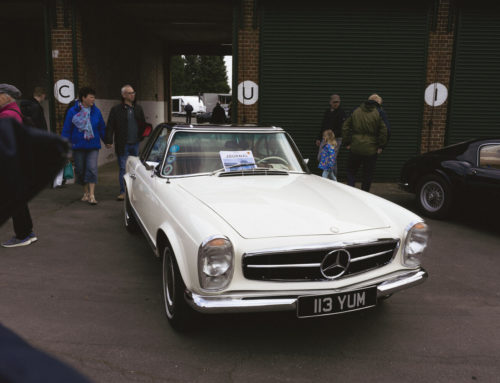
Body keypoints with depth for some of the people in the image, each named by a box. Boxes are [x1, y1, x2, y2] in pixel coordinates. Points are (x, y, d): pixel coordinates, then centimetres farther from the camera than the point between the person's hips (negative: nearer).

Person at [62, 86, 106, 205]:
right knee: (80, 169, 9)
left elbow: (102, 128, 11)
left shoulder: (96, 111, 3)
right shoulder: (73, 112, -3)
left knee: (92, 168, -12)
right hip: (78, 146, 0)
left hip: (93, 145, 0)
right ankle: (86, 192, 26)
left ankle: (92, 195, -11)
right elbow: (66, 130, -1)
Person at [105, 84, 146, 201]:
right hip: (123, 145, -4)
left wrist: (141, 137, 7)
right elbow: (110, 127, -4)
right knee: (123, 168, 0)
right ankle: (123, 192, 5)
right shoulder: (116, 110, -2)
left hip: (136, 144, 4)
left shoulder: (138, 109, 11)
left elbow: (143, 125, 17)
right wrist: (108, 141, -11)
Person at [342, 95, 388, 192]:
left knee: (351, 170, 13)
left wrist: (347, 143, 8)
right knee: (368, 174, 9)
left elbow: (345, 128, 4)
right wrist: (380, 146, 0)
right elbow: (383, 131, -7)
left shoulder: (355, 112, 4)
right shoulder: (377, 114, -3)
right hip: (371, 150, -1)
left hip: (355, 148, 1)